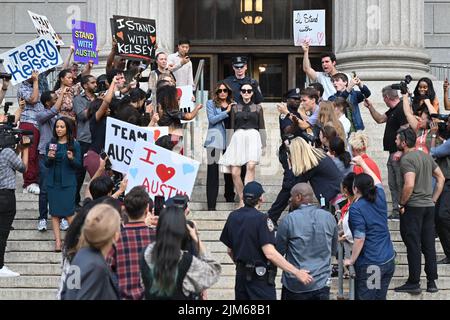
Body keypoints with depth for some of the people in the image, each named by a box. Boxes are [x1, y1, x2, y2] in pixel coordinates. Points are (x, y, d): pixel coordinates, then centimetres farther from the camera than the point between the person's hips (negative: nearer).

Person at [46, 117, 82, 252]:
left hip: (68, 182, -3)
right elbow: (46, 165, 8)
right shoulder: (51, 144, 5)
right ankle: (58, 241, 6)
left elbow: (78, 165, -3)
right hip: (53, 182, 3)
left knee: (68, 211, -6)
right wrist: (49, 158, -13)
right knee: (54, 212, 3)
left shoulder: (74, 145, -3)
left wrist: (72, 158, -23)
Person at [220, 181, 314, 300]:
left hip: (241, 276, 7)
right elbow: (270, 253, -24)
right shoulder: (261, 219, -16)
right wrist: (296, 272, -23)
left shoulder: (233, 217, 5)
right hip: (260, 277, -7)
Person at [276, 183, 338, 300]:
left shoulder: (289, 219, -12)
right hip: (321, 283, 3)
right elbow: (333, 250, 12)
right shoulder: (329, 218, 0)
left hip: (295, 285, -3)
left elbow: (278, 251, -3)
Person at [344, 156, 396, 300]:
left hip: (369, 265, -7)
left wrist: (351, 260, -7)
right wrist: (362, 163, 36)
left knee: (364, 297, 4)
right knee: (381, 297, 15)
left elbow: (360, 239, -19)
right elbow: (377, 181, 26)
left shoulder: (356, 208, -16)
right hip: (389, 260, 7)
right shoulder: (380, 197, 3)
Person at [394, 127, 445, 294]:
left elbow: (409, 184, -26)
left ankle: (414, 283, 3)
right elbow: (441, 178, 15)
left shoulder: (406, 159, -14)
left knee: (413, 246, -1)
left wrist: (401, 204, -14)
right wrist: (433, 199, 14)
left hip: (413, 207, -7)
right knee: (429, 245, 10)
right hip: (429, 207, 7)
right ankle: (432, 282, 13)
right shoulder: (426, 156, 11)